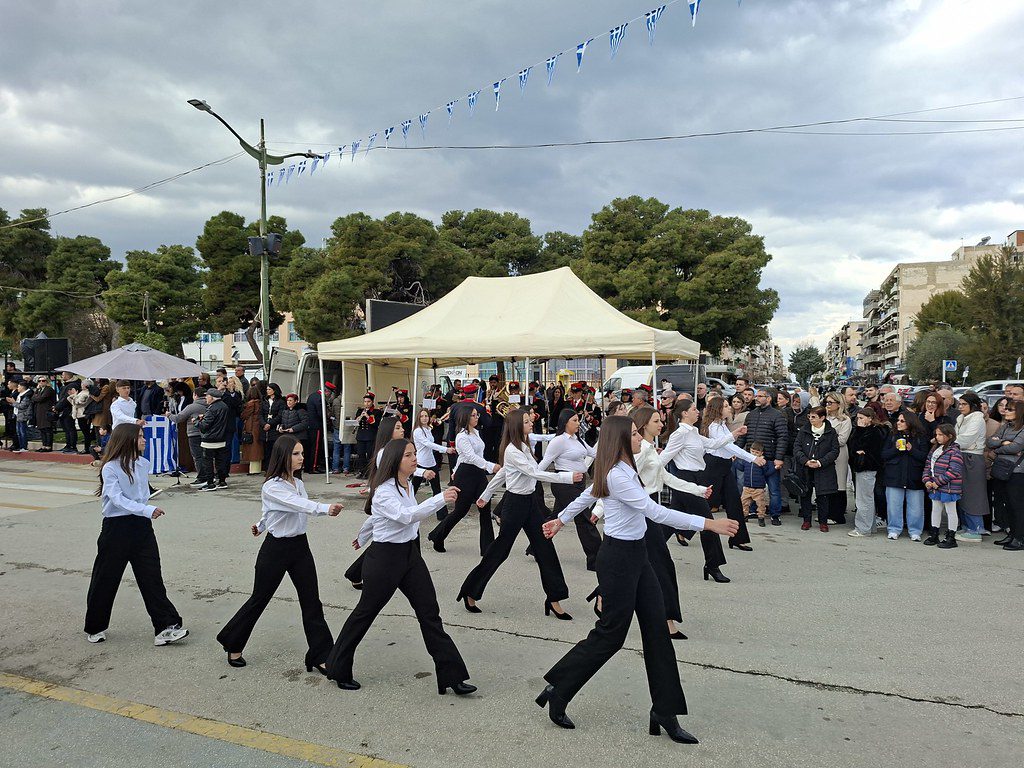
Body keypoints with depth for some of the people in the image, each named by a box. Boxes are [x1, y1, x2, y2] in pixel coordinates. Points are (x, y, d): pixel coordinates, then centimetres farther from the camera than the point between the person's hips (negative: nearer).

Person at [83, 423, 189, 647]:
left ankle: (166, 627, 2)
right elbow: (117, 499, -22)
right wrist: (148, 510, -31)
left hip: (141, 526, 5)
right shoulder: (110, 468, -12)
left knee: (152, 577, 2)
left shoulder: (144, 464, 5)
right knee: (105, 578, 9)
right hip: (116, 527, -4)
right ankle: (95, 628, 29)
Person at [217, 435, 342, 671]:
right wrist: (325, 508, -53)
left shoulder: (298, 483, 5)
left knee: (312, 601, 3)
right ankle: (232, 644, 34)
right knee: (259, 599, 11)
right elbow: (298, 504, -37)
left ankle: (321, 656, 9)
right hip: (276, 548, -6)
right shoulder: (272, 487, -19)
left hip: (300, 545, 6)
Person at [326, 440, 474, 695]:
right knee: (365, 612, 9)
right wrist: (441, 499, -48)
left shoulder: (408, 485, 6)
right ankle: (338, 669, 31)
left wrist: (362, 538, 36)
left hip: (410, 553, 8)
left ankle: (451, 675, 6)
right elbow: (405, 515, -39)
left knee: (430, 612, 3)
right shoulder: (383, 491, -20)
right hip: (385, 557, -7)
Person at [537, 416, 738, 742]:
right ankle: (557, 691, 18)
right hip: (617, 558, -9)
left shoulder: (623, 470, 8)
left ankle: (665, 713, 14)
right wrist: (708, 524, -31)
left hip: (636, 555, 9)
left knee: (657, 628, 7)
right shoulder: (617, 476, -22)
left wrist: (560, 519, 36)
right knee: (610, 633, 2)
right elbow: (657, 512, -29)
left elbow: (586, 496, 22)